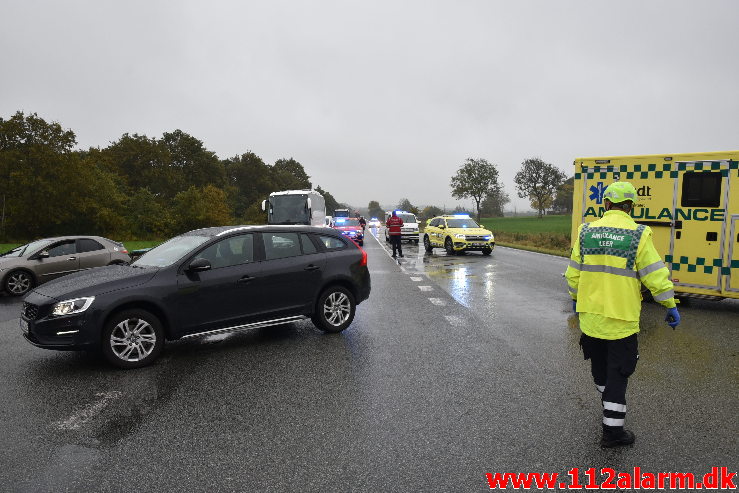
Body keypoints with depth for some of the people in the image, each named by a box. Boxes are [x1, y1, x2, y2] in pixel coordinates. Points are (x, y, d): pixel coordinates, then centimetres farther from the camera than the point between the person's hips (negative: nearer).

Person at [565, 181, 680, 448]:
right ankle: (613, 430, 11)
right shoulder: (638, 235, -11)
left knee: (600, 368, 21)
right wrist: (671, 306, 3)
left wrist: (575, 299, 20)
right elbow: (656, 276, -10)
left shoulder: (586, 232, -1)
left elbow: (573, 273, 5)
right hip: (621, 319, -4)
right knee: (617, 373, 5)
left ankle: (610, 405, 44)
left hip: (590, 316, 4)